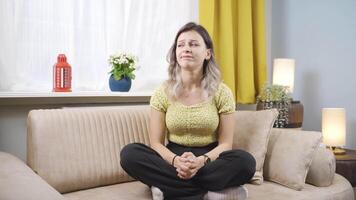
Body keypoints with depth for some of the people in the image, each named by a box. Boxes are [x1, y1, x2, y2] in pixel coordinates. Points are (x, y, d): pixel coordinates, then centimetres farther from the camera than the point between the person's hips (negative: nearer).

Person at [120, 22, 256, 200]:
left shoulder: (222, 92, -2)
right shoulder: (163, 93, 0)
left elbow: (225, 143, -3)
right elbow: (156, 143, -2)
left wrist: (201, 161, -24)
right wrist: (176, 161, -24)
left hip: (210, 162, 0)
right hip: (172, 162, 1)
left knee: (245, 161, -30)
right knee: (129, 153, -25)